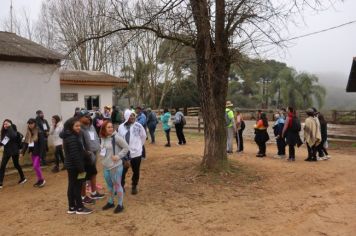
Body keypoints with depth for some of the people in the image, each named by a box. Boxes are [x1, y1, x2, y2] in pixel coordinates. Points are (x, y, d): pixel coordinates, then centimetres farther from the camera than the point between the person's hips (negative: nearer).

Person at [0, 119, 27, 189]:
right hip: (6, 151, 6)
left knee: (16, 165, 7)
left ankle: (23, 178, 27)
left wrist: (10, 127, -31)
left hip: (14, 151, -6)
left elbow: (13, 136, -37)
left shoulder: (13, 131, -13)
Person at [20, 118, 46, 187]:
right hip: (32, 152, 7)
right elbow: (25, 143, 10)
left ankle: (42, 180, 5)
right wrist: (22, 152, 3)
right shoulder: (28, 133, 7)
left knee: (35, 166, -9)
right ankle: (39, 180, 23)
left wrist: (41, 155, -19)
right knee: (36, 166, 12)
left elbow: (42, 144, -15)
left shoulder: (39, 132, -14)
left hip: (38, 152, -7)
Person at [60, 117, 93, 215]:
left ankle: (71, 207, 23)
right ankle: (80, 208, 11)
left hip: (70, 165, 10)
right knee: (77, 186, 1)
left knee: (71, 186, 14)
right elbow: (75, 155, -25)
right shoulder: (72, 138, -22)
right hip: (74, 166, -10)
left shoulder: (68, 136, 11)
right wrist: (81, 169, -21)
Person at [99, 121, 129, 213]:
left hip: (116, 166, -7)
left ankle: (120, 204, 16)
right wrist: (102, 158, 9)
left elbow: (126, 147, -14)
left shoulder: (116, 137, -16)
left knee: (117, 184, 3)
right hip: (106, 166, 7)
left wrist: (118, 156, -18)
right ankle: (110, 202, 36)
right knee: (109, 185, 19)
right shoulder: (103, 138, 6)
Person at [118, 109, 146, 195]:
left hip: (136, 153, 0)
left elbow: (143, 136, 5)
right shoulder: (121, 127, -6)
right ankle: (121, 186, 27)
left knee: (136, 171, 13)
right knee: (122, 171, 6)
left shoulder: (138, 126, -9)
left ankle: (134, 186, 32)